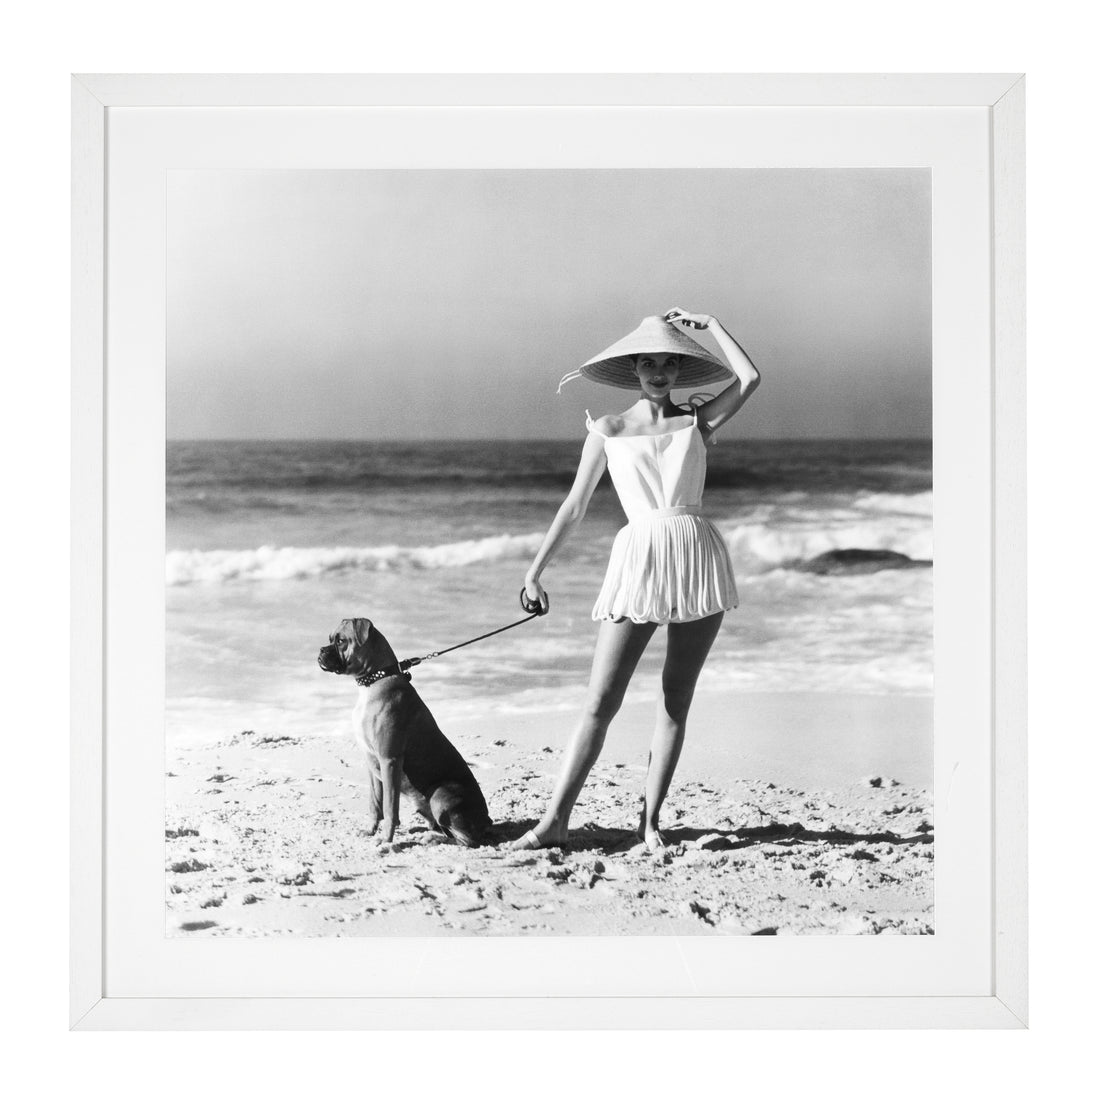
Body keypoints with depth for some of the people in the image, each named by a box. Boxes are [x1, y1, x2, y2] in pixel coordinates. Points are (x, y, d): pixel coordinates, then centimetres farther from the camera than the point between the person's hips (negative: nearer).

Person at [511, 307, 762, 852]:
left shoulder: (697, 421, 11)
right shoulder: (608, 430, 10)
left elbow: (749, 379, -5)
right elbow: (574, 507, 12)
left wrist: (706, 324, 4)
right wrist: (535, 571, 9)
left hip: (696, 556, 1)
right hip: (638, 559, -1)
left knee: (676, 702, 4)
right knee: (600, 701, -7)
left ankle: (650, 819, 11)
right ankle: (554, 821, -5)